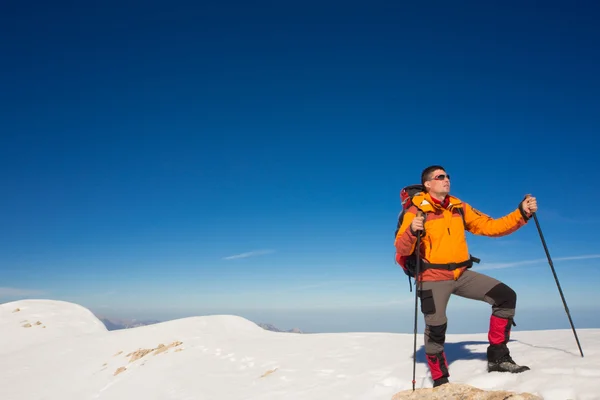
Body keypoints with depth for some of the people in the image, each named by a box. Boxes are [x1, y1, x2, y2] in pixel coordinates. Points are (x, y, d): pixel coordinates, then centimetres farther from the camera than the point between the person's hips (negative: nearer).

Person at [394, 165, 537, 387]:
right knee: (436, 329, -8)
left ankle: (498, 357, 10)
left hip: (461, 275, 6)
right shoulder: (416, 211, -8)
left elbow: (491, 227, 7)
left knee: (506, 296, -2)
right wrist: (412, 232, -36)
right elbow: (402, 249, -14)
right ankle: (440, 380, 17)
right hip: (433, 278, -5)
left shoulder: (459, 208, 9)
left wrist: (522, 214, -4)